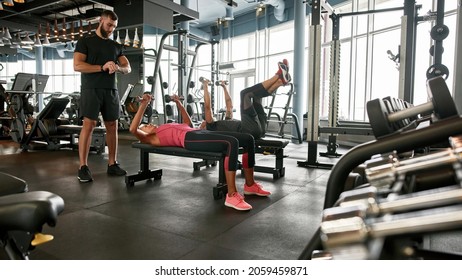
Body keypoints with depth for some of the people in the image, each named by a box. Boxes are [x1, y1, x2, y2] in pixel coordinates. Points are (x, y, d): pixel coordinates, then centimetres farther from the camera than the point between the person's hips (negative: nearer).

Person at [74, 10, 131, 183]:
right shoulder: (85, 42, 3)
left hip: (111, 90, 5)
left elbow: (128, 68, 11)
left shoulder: (116, 46, 18)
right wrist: (102, 67, -18)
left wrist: (118, 68, -13)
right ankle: (83, 167, -8)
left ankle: (112, 164, 11)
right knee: (88, 125, -11)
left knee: (112, 126, 4)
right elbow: (77, 65, -9)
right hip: (91, 89, -5)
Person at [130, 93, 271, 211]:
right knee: (232, 143, -34)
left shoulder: (165, 131, 37)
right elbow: (133, 129, -3)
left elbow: (187, 122, 47)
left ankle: (250, 185, 6)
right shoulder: (151, 138, 15)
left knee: (248, 139, -6)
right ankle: (232, 195, -31)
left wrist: (178, 103, 45)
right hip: (189, 138, -8)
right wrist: (143, 105, -4)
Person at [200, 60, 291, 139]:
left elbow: (229, 105, 46)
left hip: (259, 128, 9)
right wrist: (205, 87, 15)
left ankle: (282, 80, -5)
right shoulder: (212, 127, 16)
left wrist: (224, 87, 50)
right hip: (249, 130, -9)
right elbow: (207, 106, 7)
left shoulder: (224, 123, 39)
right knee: (245, 93, -13)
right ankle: (278, 75, -12)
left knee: (256, 95, 18)